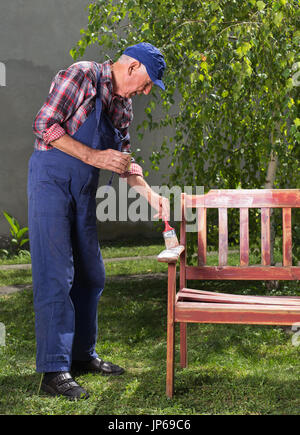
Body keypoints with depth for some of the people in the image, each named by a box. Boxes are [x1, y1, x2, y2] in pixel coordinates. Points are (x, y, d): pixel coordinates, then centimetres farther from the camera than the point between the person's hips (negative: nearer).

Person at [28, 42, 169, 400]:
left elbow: (123, 156, 23)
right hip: (51, 179, -8)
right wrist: (94, 156, -21)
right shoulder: (81, 75, -9)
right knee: (55, 275, -11)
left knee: (90, 275, 10)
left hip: (84, 190, 9)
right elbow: (44, 125, -16)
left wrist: (150, 194, 15)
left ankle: (82, 354, 24)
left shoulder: (123, 104, 15)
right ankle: (54, 371, -8)